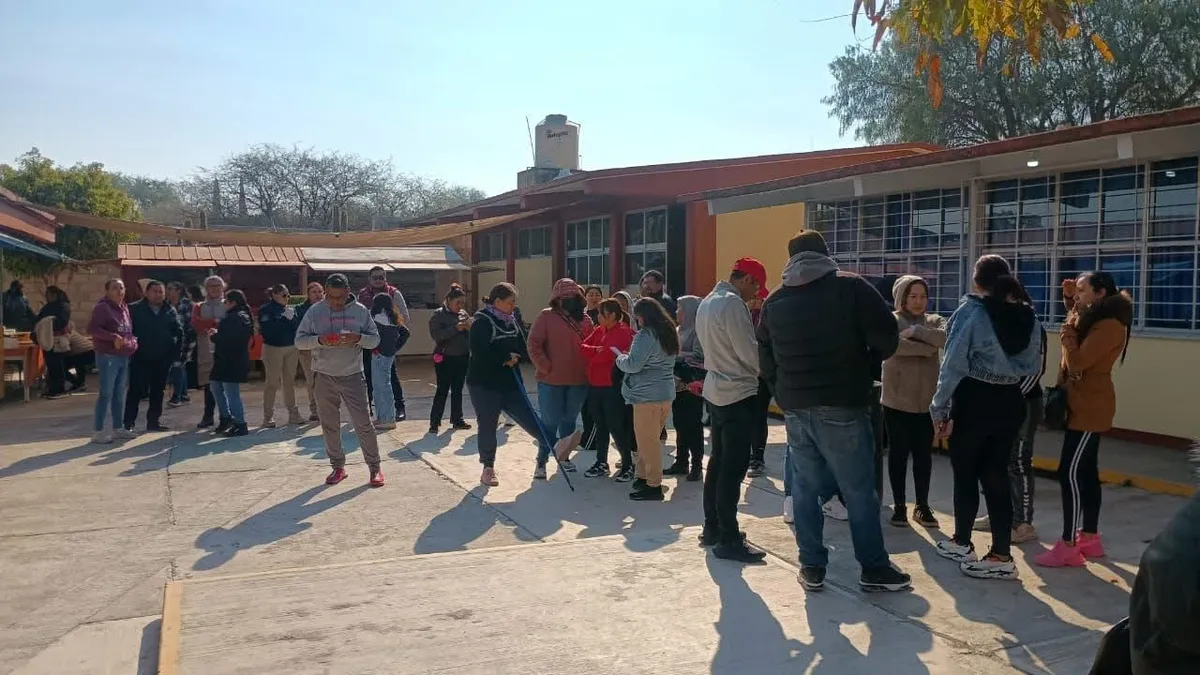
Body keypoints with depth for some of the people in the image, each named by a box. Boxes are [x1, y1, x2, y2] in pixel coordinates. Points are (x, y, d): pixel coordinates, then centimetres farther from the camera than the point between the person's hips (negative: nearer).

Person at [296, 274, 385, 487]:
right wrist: (319, 340, -20)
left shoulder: (360, 311, -1)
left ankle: (374, 467, 8)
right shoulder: (315, 311, 0)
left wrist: (358, 338, -19)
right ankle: (337, 467, 23)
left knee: (363, 423, -2)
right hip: (324, 376, 1)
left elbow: (375, 339, 2)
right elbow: (299, 340, -1)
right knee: (329, 425, 9)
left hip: (352, 375, -1)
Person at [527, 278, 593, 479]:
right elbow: (534, 345, -9)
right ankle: (542, 461, 13)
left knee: (569, 420, 15)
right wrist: (546, 368, -14)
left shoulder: (584, 320, 8)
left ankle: (564, 457, 29)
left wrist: (588, 370, 2)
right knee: (550, 422, 1)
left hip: (578, 381, 4)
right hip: (551, 381, -4)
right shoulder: (546, 316, -5)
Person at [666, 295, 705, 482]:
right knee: (680, 424, 12)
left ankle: (696, 465, 5)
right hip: (678, 384, 8)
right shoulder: (680, 331, 14)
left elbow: (698, 356, -19)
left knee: (693, 425, -2)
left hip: (692, 386, -8)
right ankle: (681, 462, 21)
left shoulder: (698, 330, -10)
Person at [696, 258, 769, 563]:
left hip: (716, 392, 10)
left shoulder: (707, 302, 13)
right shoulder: (733, 303, -17)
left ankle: (712, 528, 24)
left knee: (718, 461, 16)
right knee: (734, 468, -5)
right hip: (737, 394, -10)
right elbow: (751, 355, -18)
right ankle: (728, 540, 0)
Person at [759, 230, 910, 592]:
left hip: (795, 409, 4)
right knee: (859, 490, 5)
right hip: (841, 407, -4)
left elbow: (766, 361, 12)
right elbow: (887, 337, -9)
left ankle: (811, 567, 15)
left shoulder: (774, 301, 10)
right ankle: (874, 568, 13)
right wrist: (866, 359, 10)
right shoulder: (851, 286, -4)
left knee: (804, 488, 11)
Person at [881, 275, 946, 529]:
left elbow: (946, 337, -14)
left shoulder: (934, 321, 8)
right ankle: (899, 505, 16)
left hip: (927, 401, 3)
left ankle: (922, 506, 21)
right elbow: (894, 345, -24)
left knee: (923, 455, 10)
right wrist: (928, 348, -16)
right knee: (898, 453, 6)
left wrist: (916, 331, -18)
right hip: (897, 400, -3)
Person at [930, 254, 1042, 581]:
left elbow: (954, 365, -14)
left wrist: (939, 409, -9)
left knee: (965, 474, 10)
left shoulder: (971, 312, -13)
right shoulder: (1028, 317, 4)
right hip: (1010, 403, 5)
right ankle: (1001, 555, 9)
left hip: (973, 403, -5)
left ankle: (961, 543, 23)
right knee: (996, 475, 10)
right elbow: (1030, 366, 9)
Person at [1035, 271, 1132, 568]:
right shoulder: (1093, 319, 13)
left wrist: (1068, 332, -11)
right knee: (1086, 472, 14)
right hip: (1082, 406, 10)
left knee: (1070, 473, -11)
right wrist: (1070, 300, 17)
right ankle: (1090, 538, 22)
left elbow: (1078, 362, -23)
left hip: (1090, 408, -10)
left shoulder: (1110, 325, -17)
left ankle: (1068, 547, -8)